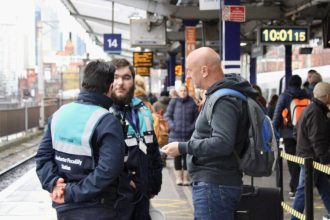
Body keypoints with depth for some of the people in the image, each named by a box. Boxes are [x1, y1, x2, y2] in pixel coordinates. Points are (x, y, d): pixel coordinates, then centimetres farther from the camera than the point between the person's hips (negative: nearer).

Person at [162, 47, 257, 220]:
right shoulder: (218, 95, 17)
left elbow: (222, 143, -27)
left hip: (214, 186, -11)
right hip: (212, 181, 11)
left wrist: (183, 148, -20)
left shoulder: (223, 100, -16)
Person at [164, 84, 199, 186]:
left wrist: (192, 127, -7)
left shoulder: (192, 102, 1)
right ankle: (178, 177, 12)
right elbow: (167, 116, 6)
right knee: (177, 156, 4)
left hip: (189, 135, 0)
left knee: (187, 156, 1)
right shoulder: (173, 102, 3)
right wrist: (173, 126, -6)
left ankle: (185, 177, 9)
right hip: (175, 134, 1)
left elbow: (197, 117, 5)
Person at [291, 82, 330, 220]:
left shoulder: (310, 109, 13)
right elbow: (317, 140, -23)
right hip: (311, 158, -10)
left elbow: (298, 132, 22)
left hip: (307, 156, 10)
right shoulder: (316, 113, -20)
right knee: (304, 190, -3)